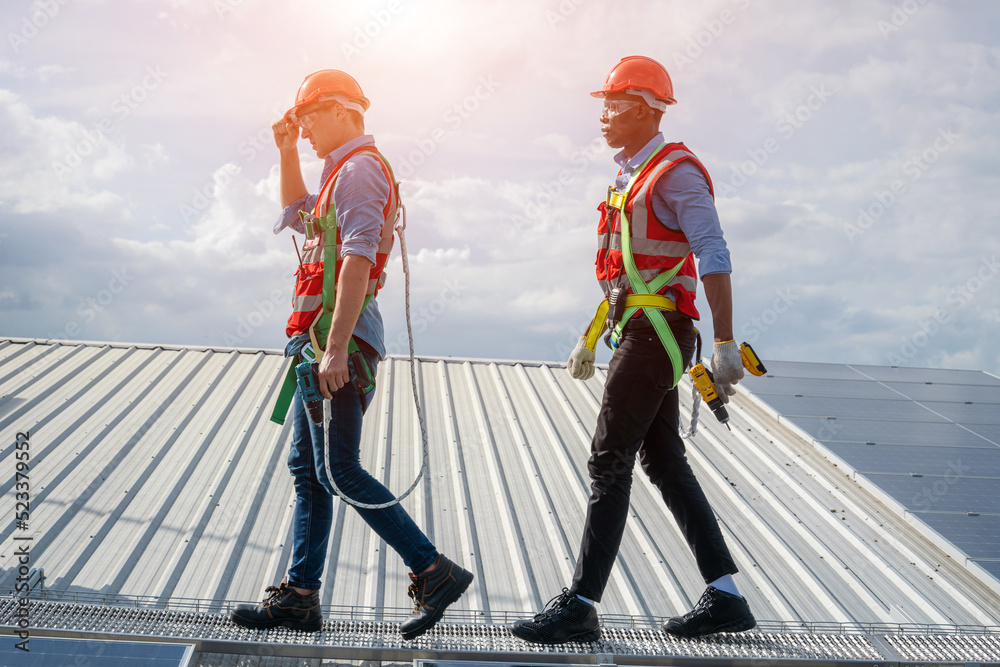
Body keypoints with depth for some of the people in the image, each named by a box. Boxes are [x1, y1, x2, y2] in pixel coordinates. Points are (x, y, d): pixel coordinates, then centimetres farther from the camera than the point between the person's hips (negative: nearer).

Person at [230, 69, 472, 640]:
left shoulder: (359, 169, -10)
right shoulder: (348, 172, 22)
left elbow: (357, 261, -23)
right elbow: (300, 215, 39)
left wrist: (336, 348, -29)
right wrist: (287, 152, 27)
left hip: (338, 337, -11)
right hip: (323, 341, 11)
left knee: (339, 471, -13)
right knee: (309, 470, 10)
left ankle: (434, 572, -10)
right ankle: (300, 595, 15)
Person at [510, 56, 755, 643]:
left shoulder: (676, 172, -11)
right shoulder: (631, 176, 19)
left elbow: (714, 258, -18)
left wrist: (725, 343, -24)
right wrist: (592, 337, 26)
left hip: (658, 333, -10)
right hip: (637, 332, 10)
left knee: (609, 462, -9)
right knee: (664, 462, 10)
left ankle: (581, 606, -5)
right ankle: (726, 597, 16)